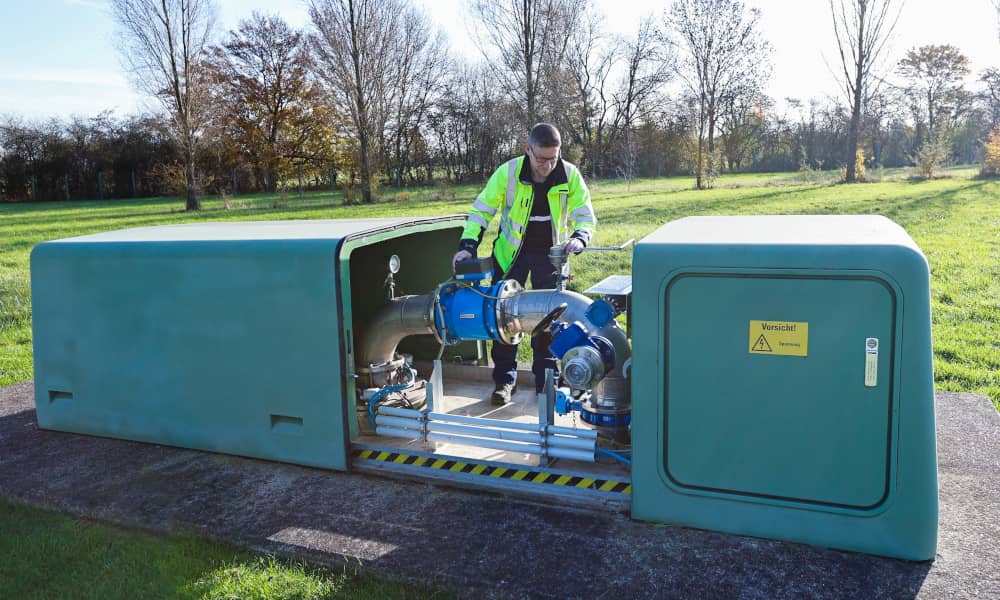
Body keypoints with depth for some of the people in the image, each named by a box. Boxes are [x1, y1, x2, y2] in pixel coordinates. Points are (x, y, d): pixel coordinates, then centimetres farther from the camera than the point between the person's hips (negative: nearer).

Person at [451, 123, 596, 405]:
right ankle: (505, 379, 15)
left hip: (550, 253, 1)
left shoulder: (570, 175, -16)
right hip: (512, 252, 0)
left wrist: (579, 238, -33)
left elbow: (586, 216, -10)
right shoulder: (508, 172, -19)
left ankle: (546, 379, 18)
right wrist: (467, 245, -24)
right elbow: (481, 210, -11)